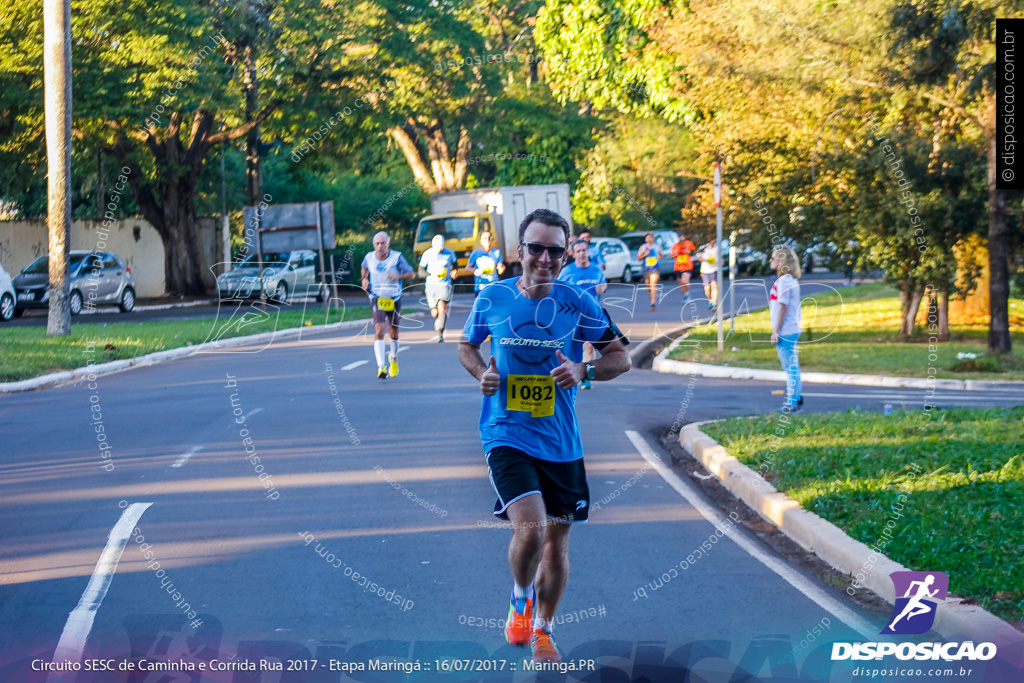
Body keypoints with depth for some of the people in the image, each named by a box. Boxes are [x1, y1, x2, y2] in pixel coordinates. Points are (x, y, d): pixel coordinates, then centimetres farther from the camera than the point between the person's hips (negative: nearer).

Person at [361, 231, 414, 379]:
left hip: (394, 300, 0)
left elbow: (410, 274, -4)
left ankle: (394, 359, 44)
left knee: (394, 333, 13)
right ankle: (381, 367, -23)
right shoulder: (369, 257, -2)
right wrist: (365, 279, 4)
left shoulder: (397, 257, -10)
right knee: (379, 331, -18)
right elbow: (365, 268, 22)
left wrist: (398, 276, -22)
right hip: (377, 299, 0)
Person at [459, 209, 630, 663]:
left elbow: (620, 357, 3)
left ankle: (543, 629, 34)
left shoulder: (577, 304, -4)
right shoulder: (492, 298, -3)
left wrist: (583, 371, -16)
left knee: (556, 541, 11)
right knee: (529, 527, -22)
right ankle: (521, 601, 10)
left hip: (561, 442, 2)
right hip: (507, 435, -2)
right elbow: (466, 346, 14)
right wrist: (482, 373, -7)